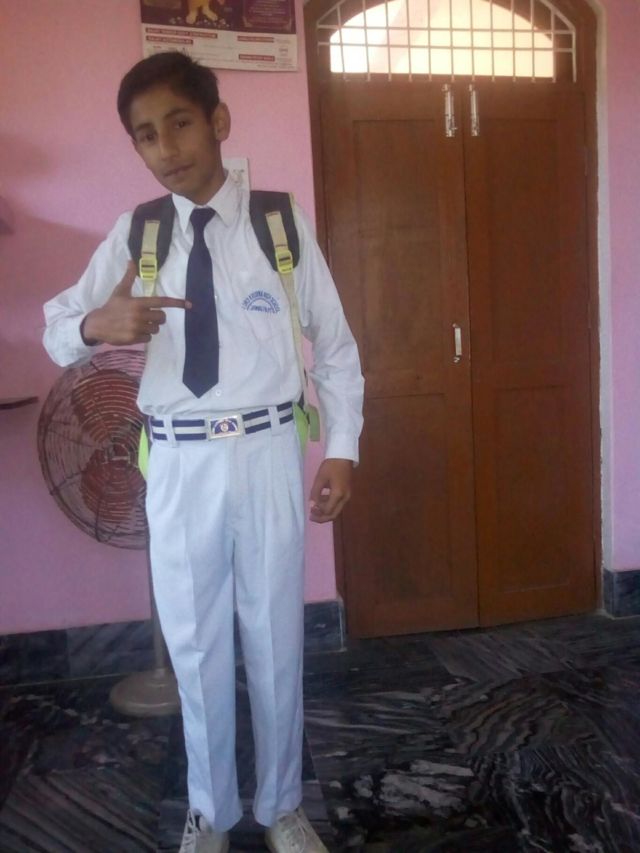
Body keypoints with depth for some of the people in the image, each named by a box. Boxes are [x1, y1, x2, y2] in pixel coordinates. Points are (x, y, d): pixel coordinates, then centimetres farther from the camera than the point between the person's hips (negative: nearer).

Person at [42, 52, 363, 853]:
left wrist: (340, 449, -5)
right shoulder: (134, 234, 3)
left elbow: (335, 348, 3)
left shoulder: (282, 224, 0)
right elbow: (55, 332, 4)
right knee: (195, 646, 14)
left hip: (268, 453, -1)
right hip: (179, 463, 1)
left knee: (275, 639, 13)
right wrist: (95, 323, -19)